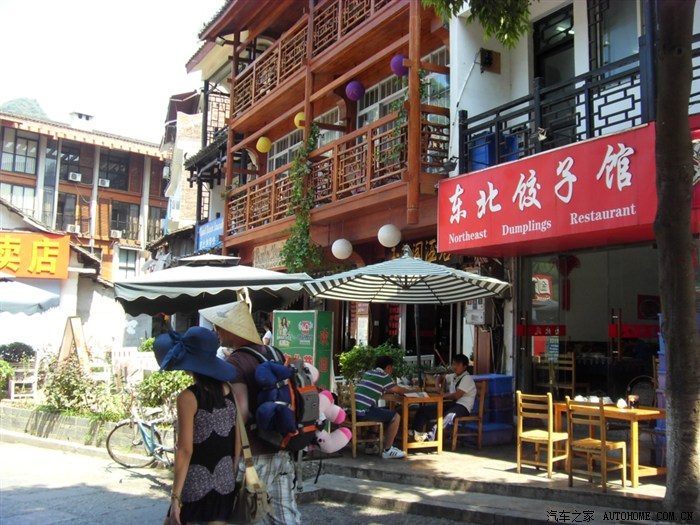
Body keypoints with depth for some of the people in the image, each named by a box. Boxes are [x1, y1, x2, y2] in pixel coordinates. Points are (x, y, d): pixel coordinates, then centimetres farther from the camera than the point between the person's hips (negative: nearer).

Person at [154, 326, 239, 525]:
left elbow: (185, 451, -17)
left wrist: (175, 496, -12)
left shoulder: (188, 397, -16)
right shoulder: (229, 391, 0)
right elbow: (238, 442, 6)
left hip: (196, 485, -5)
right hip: (225, 482, 5)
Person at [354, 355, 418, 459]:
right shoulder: (383, 376, -3)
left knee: (386, 413, 26)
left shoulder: (368, 373, 19)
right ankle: (387, 450, 4)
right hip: (363, 411, -9)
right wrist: (413, 390, 28)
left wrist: (390, 390, 32)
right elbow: (399, 390, 11)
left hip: (355, 409, 9)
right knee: (395, 417, -2)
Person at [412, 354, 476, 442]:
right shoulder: (453, 376, 18)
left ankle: (431, 435, -52)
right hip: (451, 404, 9)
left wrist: (443, 396, -2)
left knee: (449, 415, -45)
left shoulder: (467, 378, -7)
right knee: (423, 410, -6)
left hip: (462, 407, -9)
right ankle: (415, 433, -12)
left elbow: (456, 396, -17)